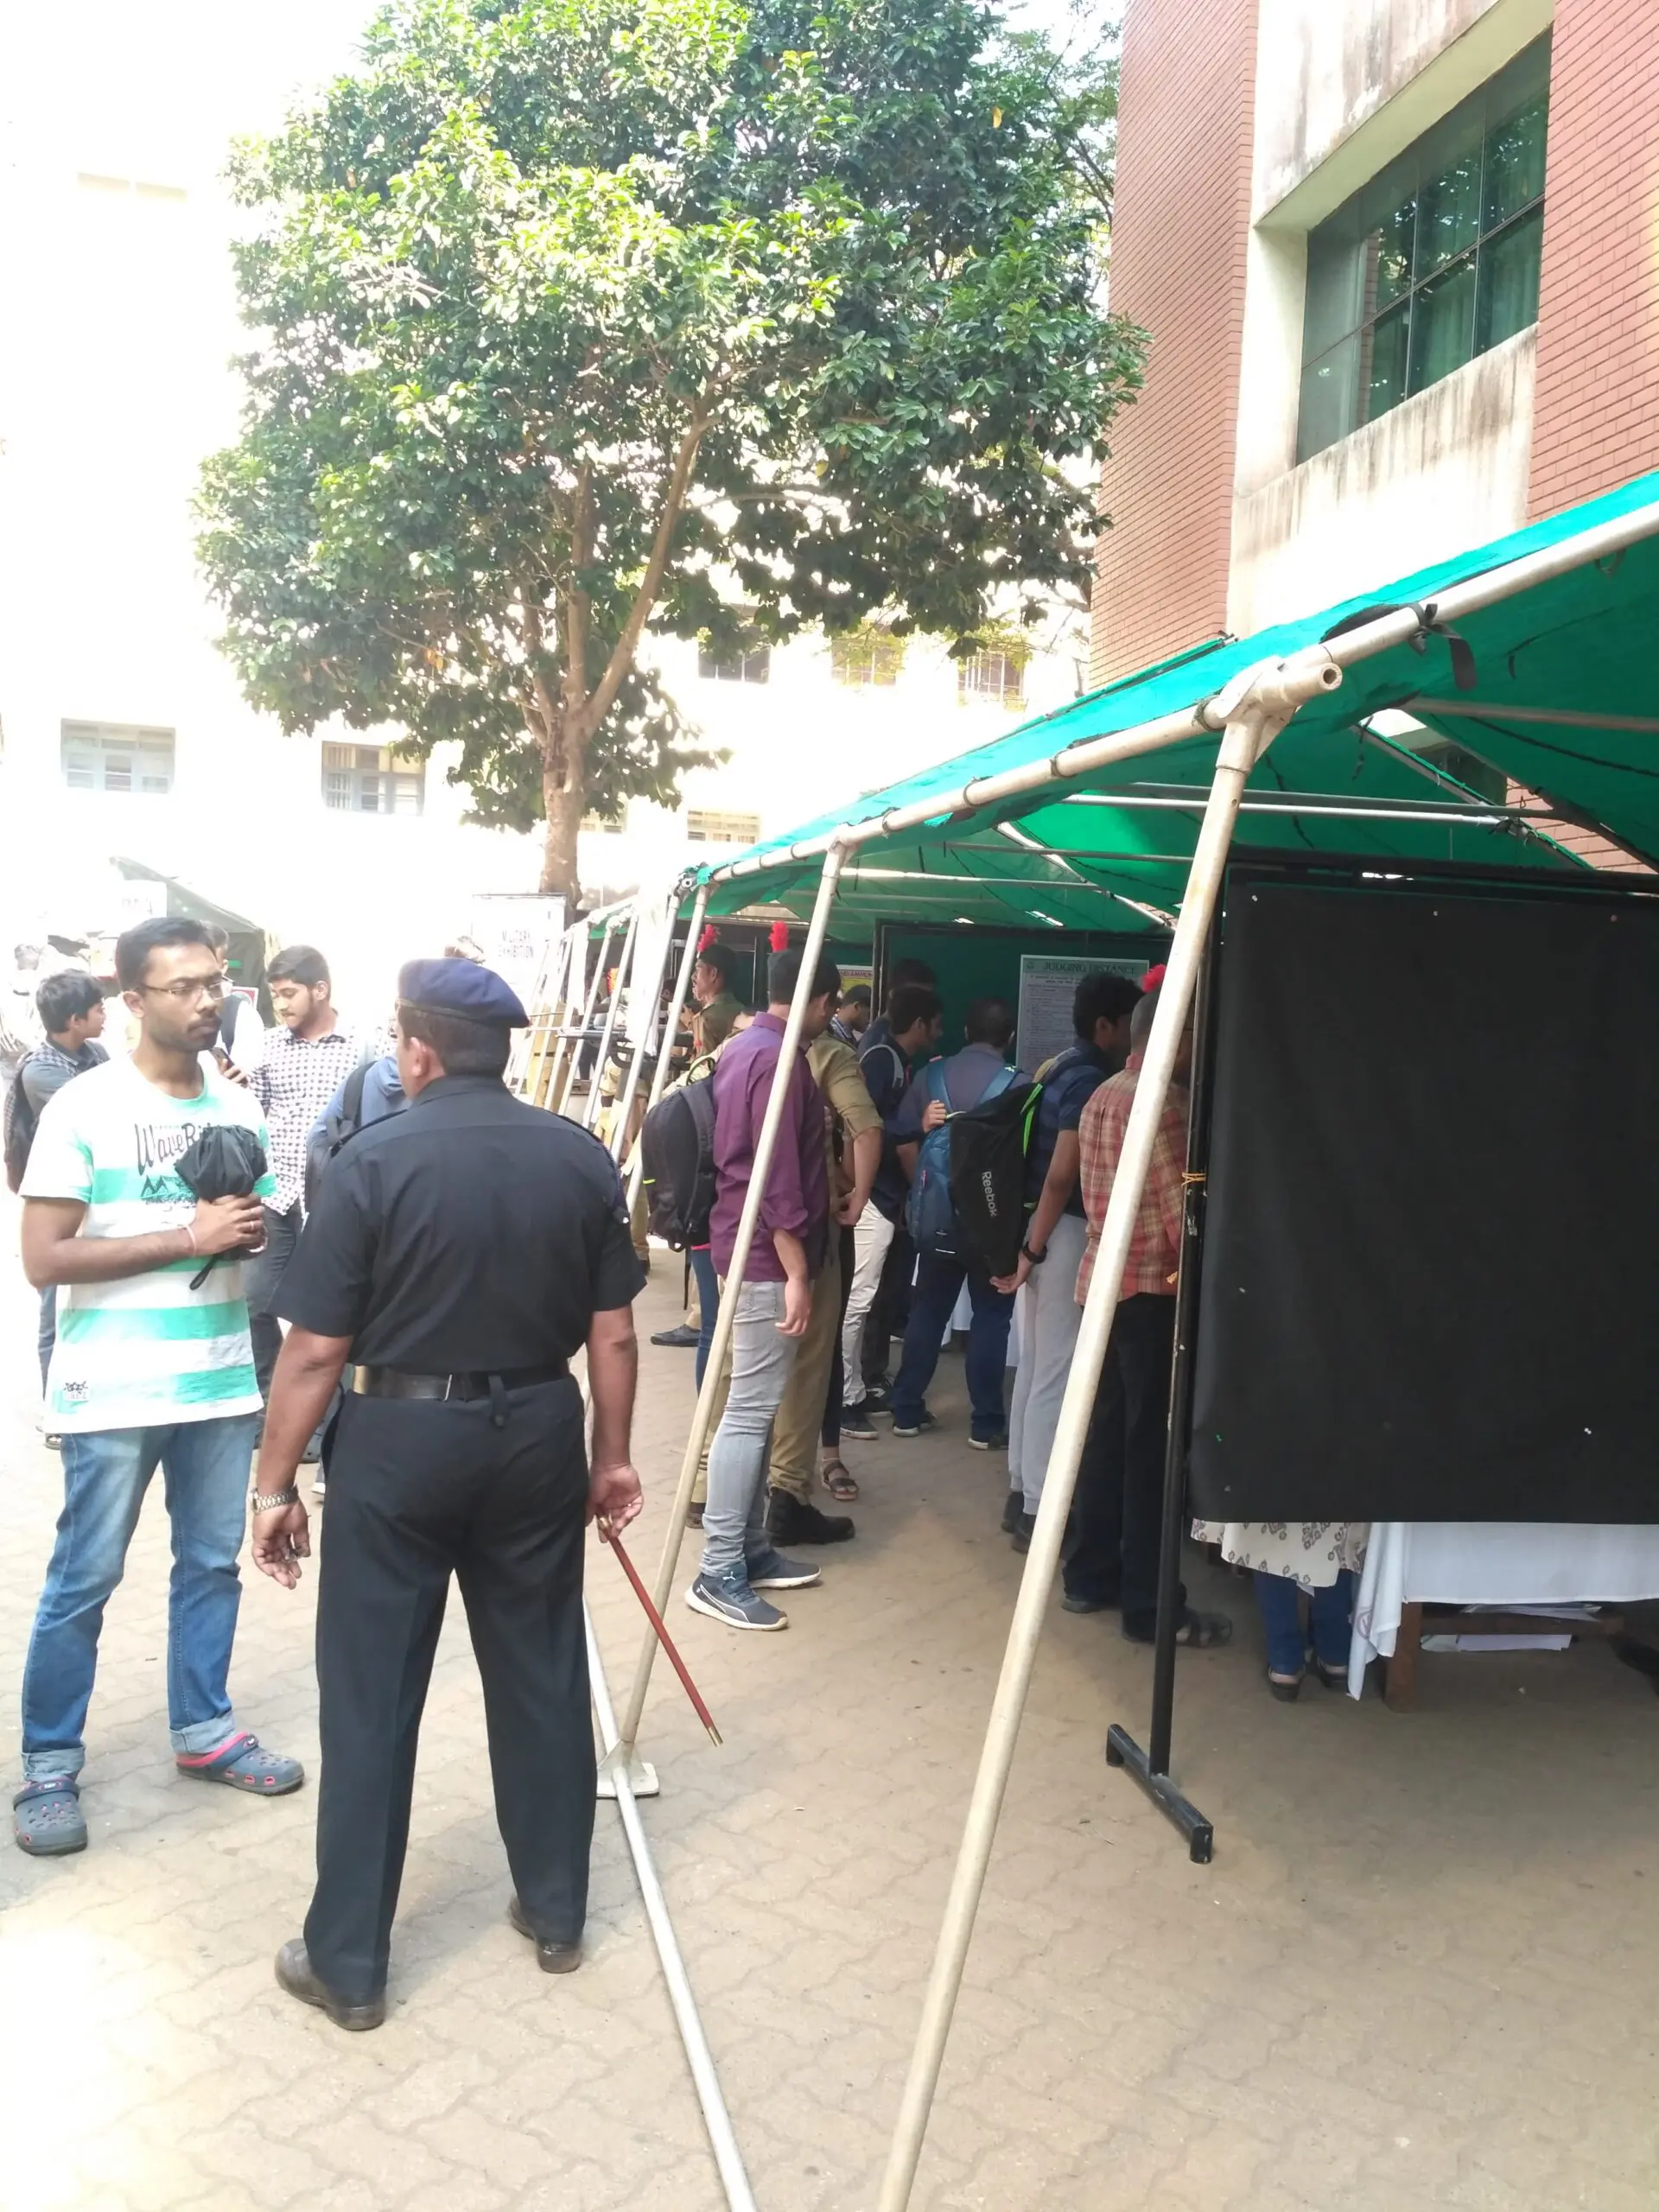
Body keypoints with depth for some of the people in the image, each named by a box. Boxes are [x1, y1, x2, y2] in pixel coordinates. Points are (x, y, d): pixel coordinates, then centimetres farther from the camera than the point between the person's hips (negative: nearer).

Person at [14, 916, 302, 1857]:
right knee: (84, 1581, 6)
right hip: (115, 1390, -5)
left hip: (223, 1380, 5)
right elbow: (43, 1258, -15)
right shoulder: (84, 1106, -11)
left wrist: (262, 1232, -8)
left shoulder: (240, 1106, 5)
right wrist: (189, 1237, -20)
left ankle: (205, 1730, 31)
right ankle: (50, 1766, 21)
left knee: (213, 1564, 15)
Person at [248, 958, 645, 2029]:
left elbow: (315, 1351, -11)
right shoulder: (582, 1156, -2)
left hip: (402, 1437, -3)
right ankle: (556, 1912, 31)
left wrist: (275, 1483, 0)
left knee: (370, 1699, 9)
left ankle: (348, 1962, 20)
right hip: (538, 1432, 4)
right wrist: (613, 1455, 13)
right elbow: (613, 1335, 1)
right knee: (543, 1677, 16)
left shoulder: (375, 1159, -12)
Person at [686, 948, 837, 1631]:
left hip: (745, 1248, 10)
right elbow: (778, 1177, -21)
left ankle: (751, 1548, 22)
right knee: (752, 1410, -7)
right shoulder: (781, 1058, -16)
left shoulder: (742, 1047, 14)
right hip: (767, 1256, -10)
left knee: (754, 1405, 14)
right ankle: (719, 1574, -4)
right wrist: (797, 1274, -20)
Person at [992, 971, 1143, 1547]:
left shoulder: (1061, 1069, 14)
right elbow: (1061, 1177, -20)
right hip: (1066, 1235, -10)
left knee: (1035, 1368, 15)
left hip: (1044, 1232, 10)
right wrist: (1032, 1251, -17)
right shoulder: (1091, 1080, -16)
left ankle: (1022, 1493, 24)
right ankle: (1039, 1511, 2)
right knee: (1059, 1375, -4)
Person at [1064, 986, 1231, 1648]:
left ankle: (1088, 1575, 23)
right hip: (1150, 1286, -9)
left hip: (1103, 1277, 9)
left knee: (1106, 1430, 15)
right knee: (1151, 1444, -2)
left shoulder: (1103, 1096, 12)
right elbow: (1179, 1214, -17)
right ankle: (1149, 1605, 6)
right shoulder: (1158, 1104, -17)